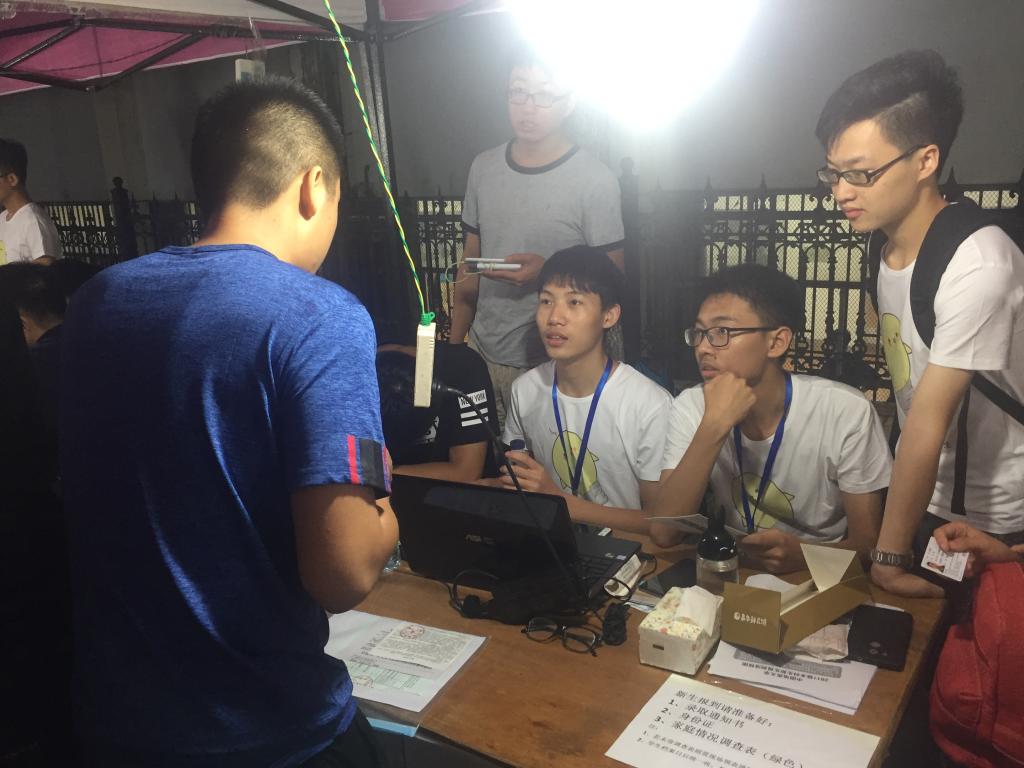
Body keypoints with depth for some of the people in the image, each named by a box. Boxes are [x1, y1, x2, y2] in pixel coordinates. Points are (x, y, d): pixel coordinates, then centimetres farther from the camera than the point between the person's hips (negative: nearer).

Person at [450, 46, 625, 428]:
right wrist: (454, 345, 12)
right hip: (481, 353, 4)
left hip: (551, 365, -4)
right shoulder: (483, 167, 6)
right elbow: (469, 264, 12)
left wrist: (546, 271, -22)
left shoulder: (596, 181, -10)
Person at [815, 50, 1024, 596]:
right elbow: (911, 401, 3)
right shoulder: (891, 249, -3)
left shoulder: (977, 265, -28)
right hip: (927, 499, 7)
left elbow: (928, 423, -27)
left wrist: (889, 557, -21)